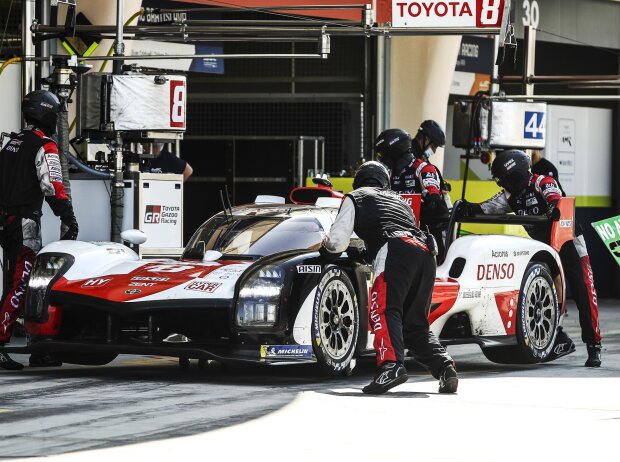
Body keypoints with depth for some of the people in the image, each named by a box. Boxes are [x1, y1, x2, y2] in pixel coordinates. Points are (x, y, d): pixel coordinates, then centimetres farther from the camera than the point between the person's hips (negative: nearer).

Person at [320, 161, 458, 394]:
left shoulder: (355, 198, 22)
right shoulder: (398, 200, 39)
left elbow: (337, 242, 16)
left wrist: (325, 248, 39)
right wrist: (364, 253, 52)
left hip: (395, 250, -6)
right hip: (425, 253, 6)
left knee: (384, 311, -18)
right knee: (415, 325, 12)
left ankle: (392, 365, -41)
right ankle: (445, 368, -6)